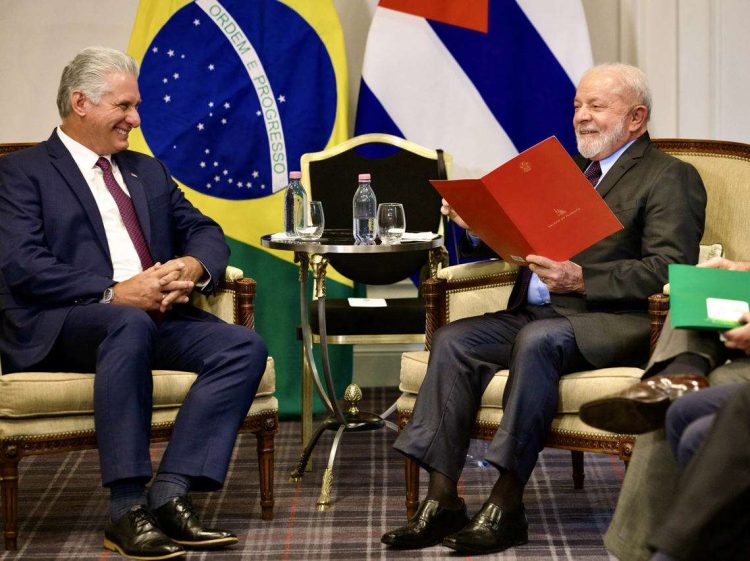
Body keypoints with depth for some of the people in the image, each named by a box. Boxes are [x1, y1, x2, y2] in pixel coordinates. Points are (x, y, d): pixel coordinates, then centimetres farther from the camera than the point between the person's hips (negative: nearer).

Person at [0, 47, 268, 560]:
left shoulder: (147, 171, 26)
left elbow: (205, 232, 19)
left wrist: (193, 266, -7)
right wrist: (115, 293, -19)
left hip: (157, 314, 6)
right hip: (60, 325, -6)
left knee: (243, 347, -21)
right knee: (129, 324, -39)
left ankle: (169, 496, -28)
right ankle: (127, 510, -37)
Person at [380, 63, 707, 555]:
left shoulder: (671, 178, 0)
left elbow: (670, 270, -13)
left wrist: (580, 279, -24)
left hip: (610, 321, -7)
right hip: (537, 311, 7)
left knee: (538, 339, -35)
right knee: (453, 340, -16)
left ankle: (506, 506, -30)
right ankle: (442, 502, -20)